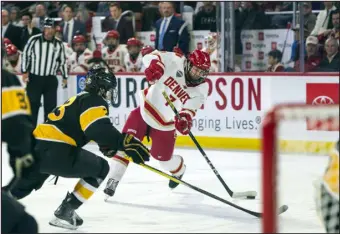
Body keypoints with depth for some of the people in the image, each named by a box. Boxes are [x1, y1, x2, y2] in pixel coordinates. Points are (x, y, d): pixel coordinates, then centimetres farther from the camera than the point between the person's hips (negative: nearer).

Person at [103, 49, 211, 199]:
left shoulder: (201, 89, -14)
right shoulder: (176, 62, -19)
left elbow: (189, 109, -21)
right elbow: (153, 57, -25)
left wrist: (185, 119, -44)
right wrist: (154, 65, -47)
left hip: (165, 124, 1)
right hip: (146, 109, -1)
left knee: (163, 157, 8)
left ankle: (179, 170, 45)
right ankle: (112, 182, -7)